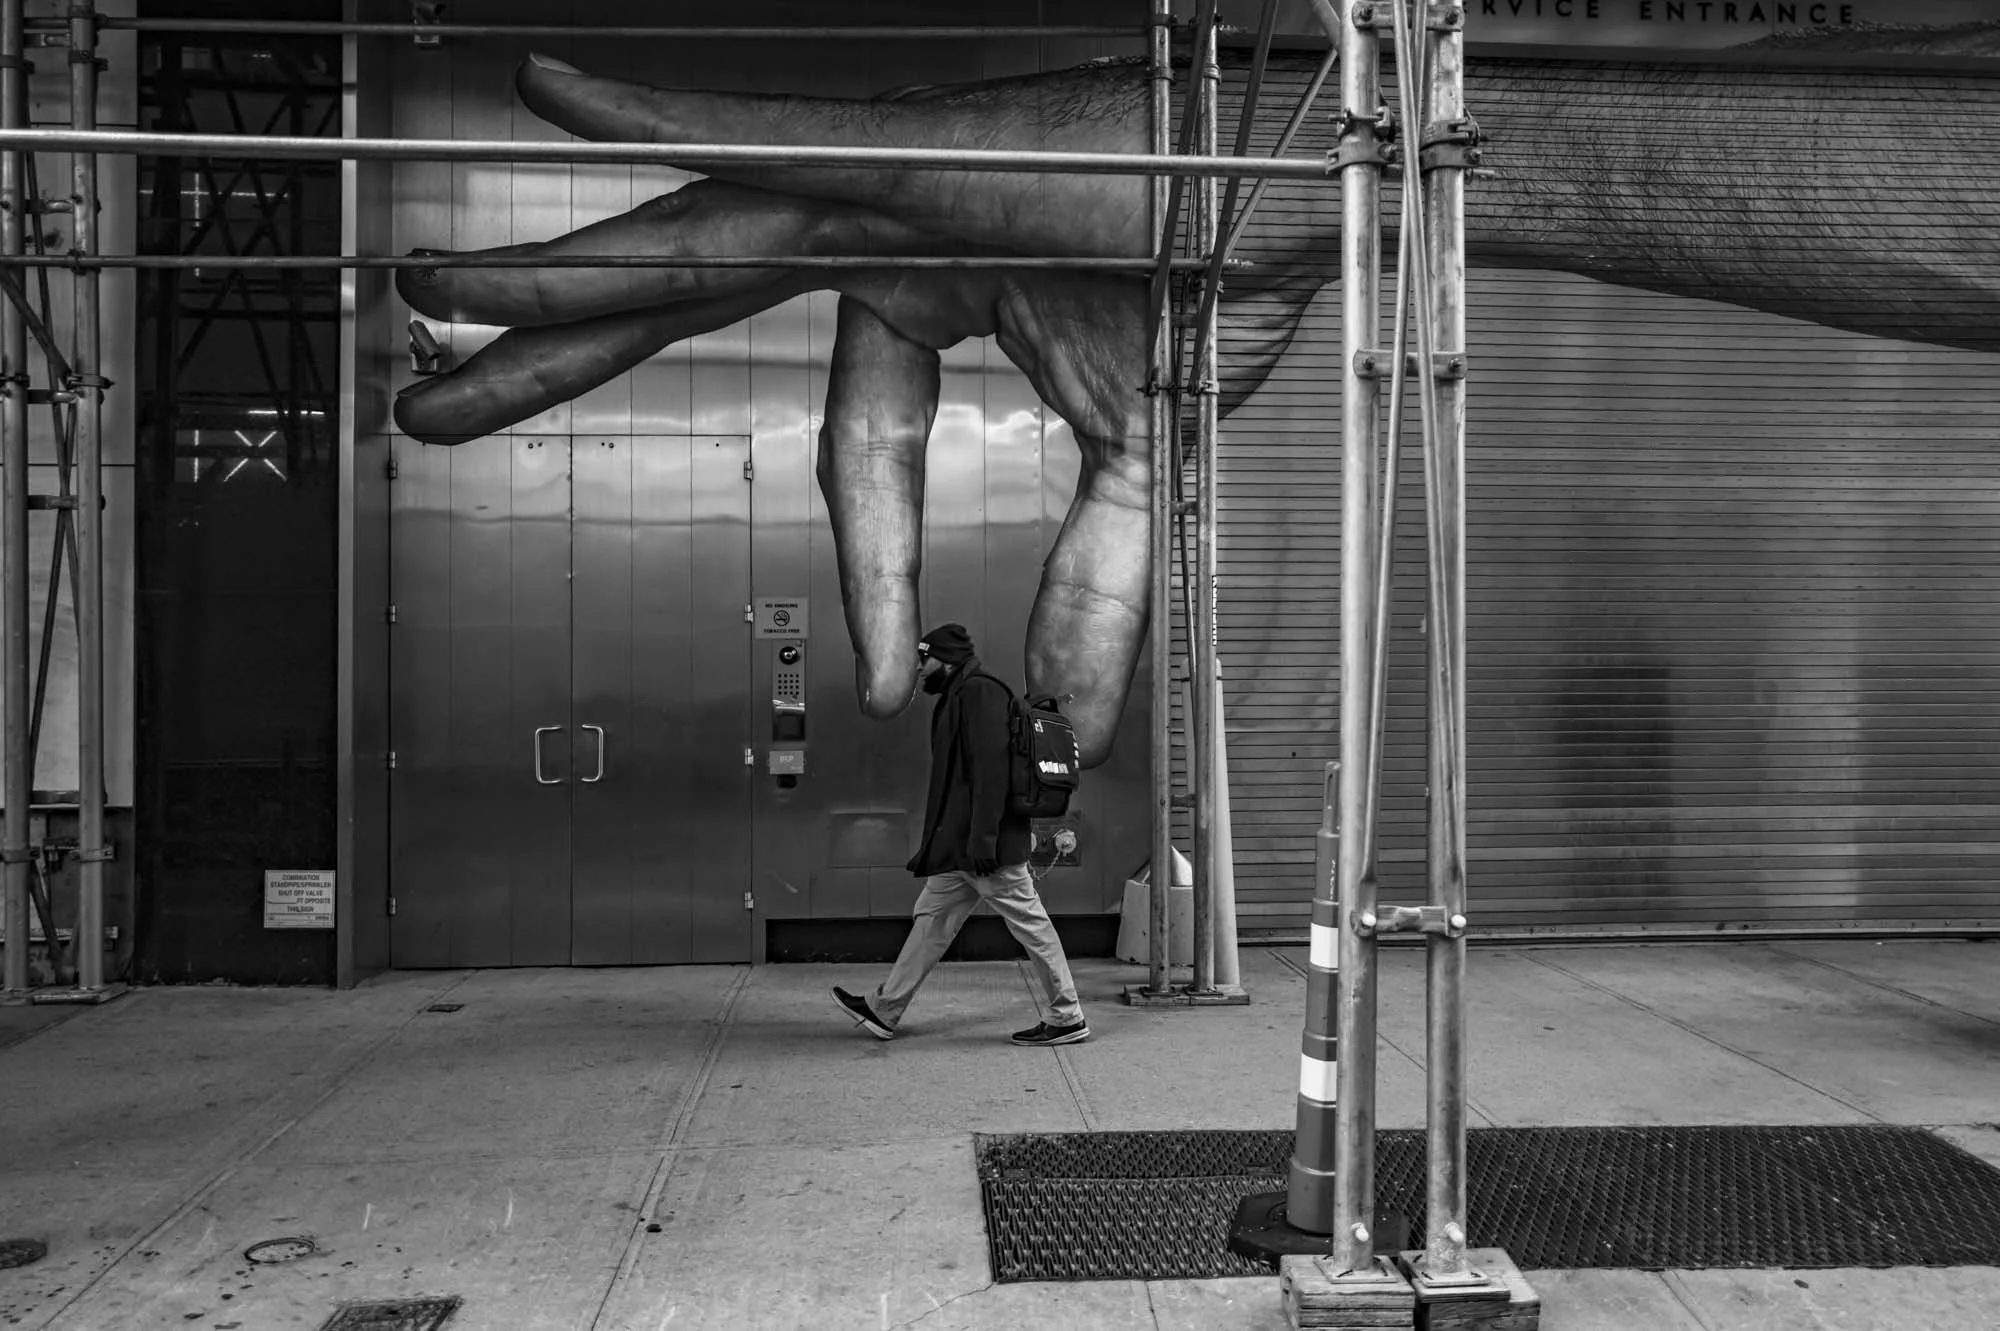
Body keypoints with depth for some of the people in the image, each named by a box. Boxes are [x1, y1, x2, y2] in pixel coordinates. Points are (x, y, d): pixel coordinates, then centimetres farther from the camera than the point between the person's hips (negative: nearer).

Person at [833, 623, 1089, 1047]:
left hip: (984, 845, -11)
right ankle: (884, 1011, 21)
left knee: (1030, 924, -2)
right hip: (959, 846, 11)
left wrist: (983, 837, -26)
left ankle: (1068, 1019, 7)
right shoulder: (959, 695, 19)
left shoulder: (980, 692, -13)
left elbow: (991, 768, -22)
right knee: (931, 919, 14)